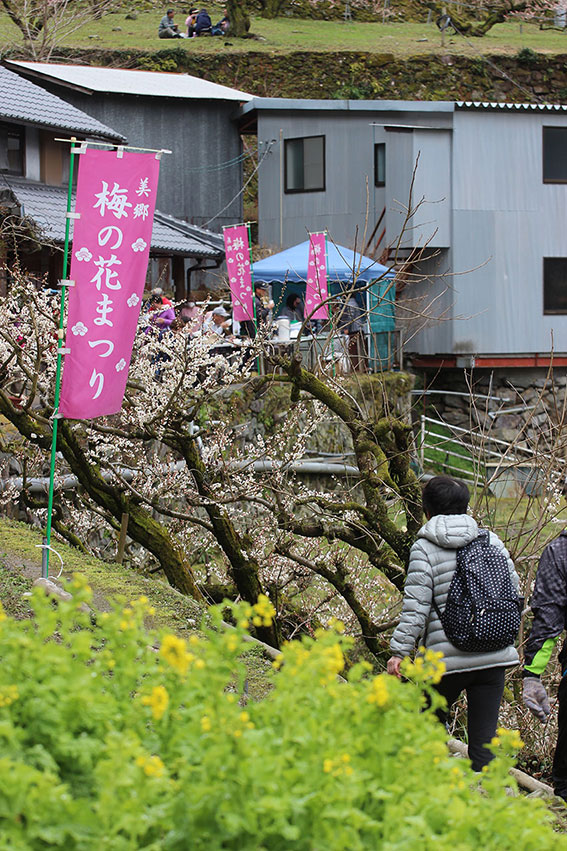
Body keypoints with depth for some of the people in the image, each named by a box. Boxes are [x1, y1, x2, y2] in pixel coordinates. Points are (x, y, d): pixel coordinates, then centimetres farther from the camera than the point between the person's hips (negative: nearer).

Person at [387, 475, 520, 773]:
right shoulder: (491, 541, 8)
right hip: (494, 656, 3)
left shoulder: (424, 548, -4)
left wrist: (399, 650, -7)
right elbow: (513, 588, 14)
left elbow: (416, 606, -10)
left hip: (447, 656, -3)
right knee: (483, 739, 2)